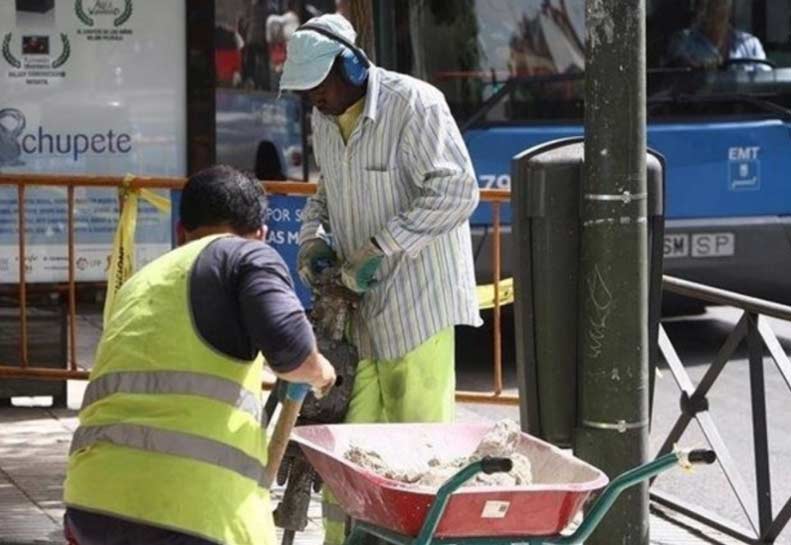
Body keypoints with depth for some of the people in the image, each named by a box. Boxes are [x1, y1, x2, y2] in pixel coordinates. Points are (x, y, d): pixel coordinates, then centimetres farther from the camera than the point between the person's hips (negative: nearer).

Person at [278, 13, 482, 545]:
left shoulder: (414, 105, -14)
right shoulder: (324, 121, 11)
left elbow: (456, 191, -20)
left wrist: (380, 248, -22)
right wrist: (315, 237, 4)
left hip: (417, 300, -7)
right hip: (358, 303, 7)